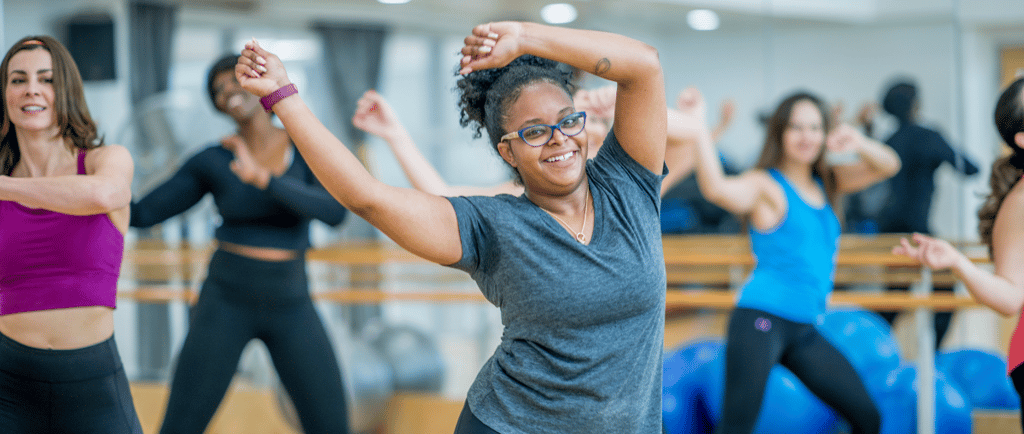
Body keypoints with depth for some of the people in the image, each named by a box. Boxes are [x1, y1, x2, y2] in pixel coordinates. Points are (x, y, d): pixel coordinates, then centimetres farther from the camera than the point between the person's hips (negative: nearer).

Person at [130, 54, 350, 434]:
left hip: (291, 306, 1)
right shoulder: (211, 162, -3)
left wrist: (262, 177, -31)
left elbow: (335, 211, -21)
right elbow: (141, 213, -1)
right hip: (226, 303, -1)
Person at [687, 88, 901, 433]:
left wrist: (858, 144, -8)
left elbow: (888, 166, 13)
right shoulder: (764, 185, -5)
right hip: (761, 319, -8)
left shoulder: (828, 183, 17)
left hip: (804, 330, 8)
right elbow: (717, 189, -25)